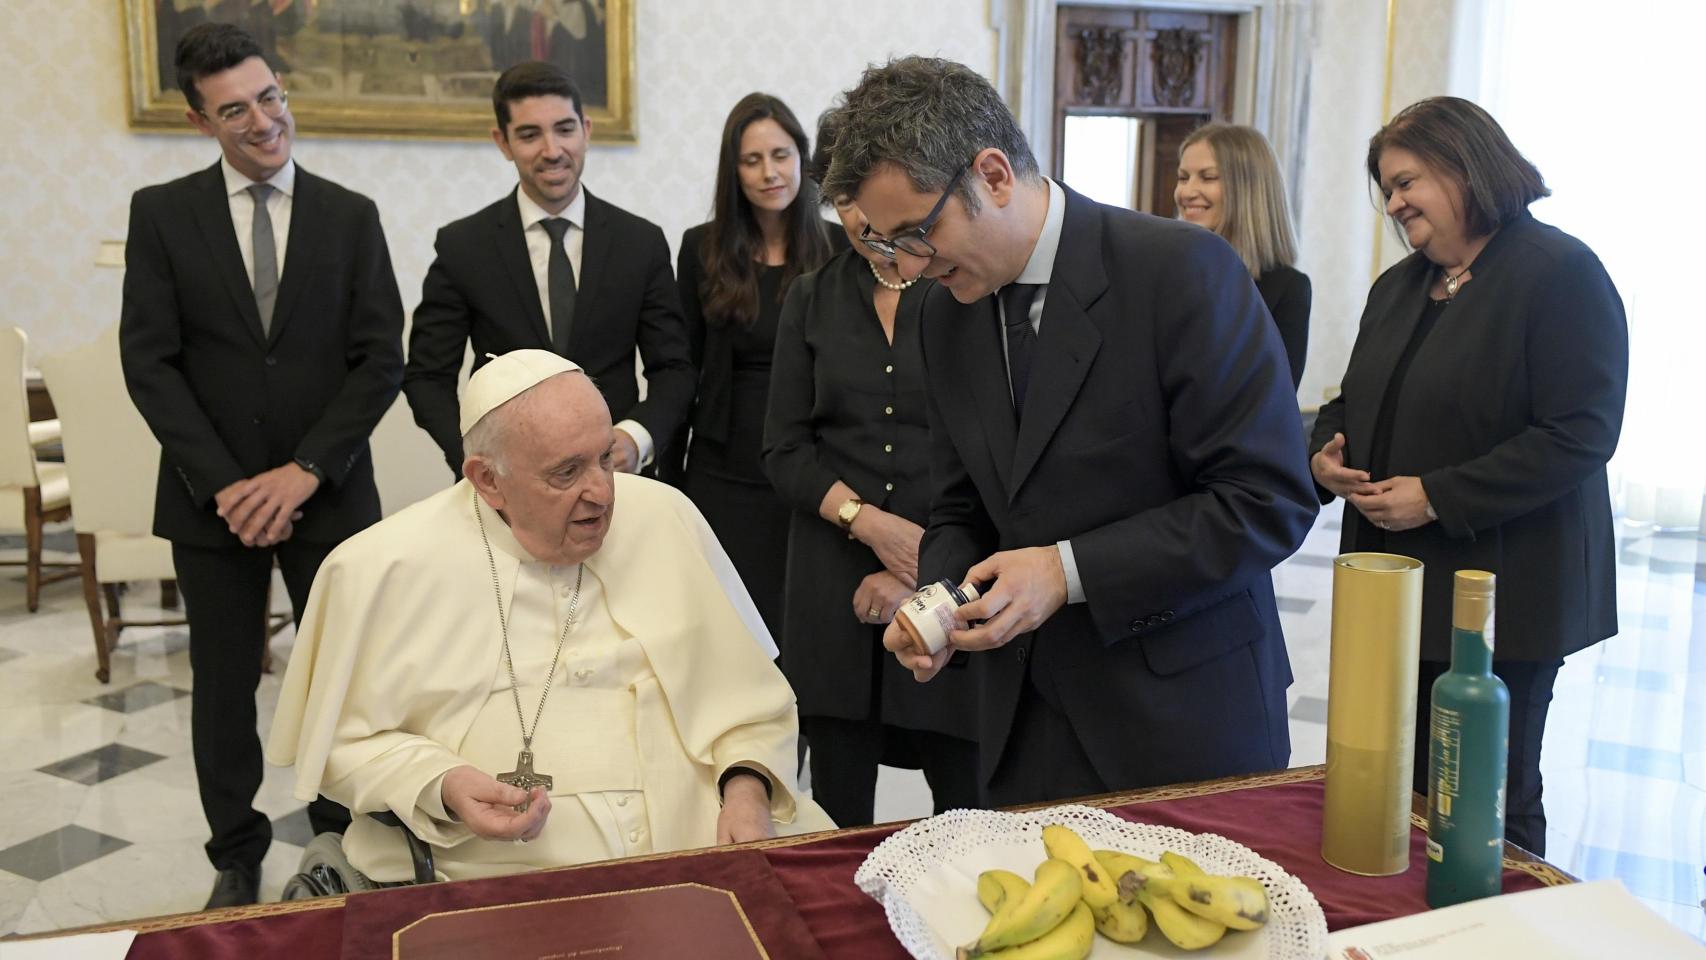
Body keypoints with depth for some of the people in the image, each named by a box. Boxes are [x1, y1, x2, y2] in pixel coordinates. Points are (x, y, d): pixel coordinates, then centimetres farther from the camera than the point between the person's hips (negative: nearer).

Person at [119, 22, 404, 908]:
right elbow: (149, 363, -3)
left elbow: (380, 359, -3)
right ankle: (237, 857, 27)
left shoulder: (350, 216, 2)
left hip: (327, 494, 0)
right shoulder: (161, 213, 2)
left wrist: (305, 471, -13)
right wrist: (224, 485, -12)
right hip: (213, 497, 0)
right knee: (224, 687, 10)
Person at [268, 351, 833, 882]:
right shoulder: (382, 571, -1)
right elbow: (347, 742, 9)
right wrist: (442, 789, -10)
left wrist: (747, 791, -3)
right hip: (510, 886, -2)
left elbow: (750, 688, 14)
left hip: (697, 848, 3)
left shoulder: (665, 518, 6)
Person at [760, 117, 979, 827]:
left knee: (970, 808, 2)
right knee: (839, 815, 7)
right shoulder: (812, 300, 10)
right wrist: (872, 523, -9)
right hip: (834, 592, 3)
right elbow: (785, 449, 7)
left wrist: (922, 570, -8)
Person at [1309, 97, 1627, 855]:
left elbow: (1581, 435, -17)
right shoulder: (1398, 286, 15)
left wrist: (1436, 497, -20)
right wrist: (1325, 453, 1)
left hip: (1503, 593, -7)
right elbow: (1354, 402, 24)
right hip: (1400, 586, 7)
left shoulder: (1562, 274, -10)